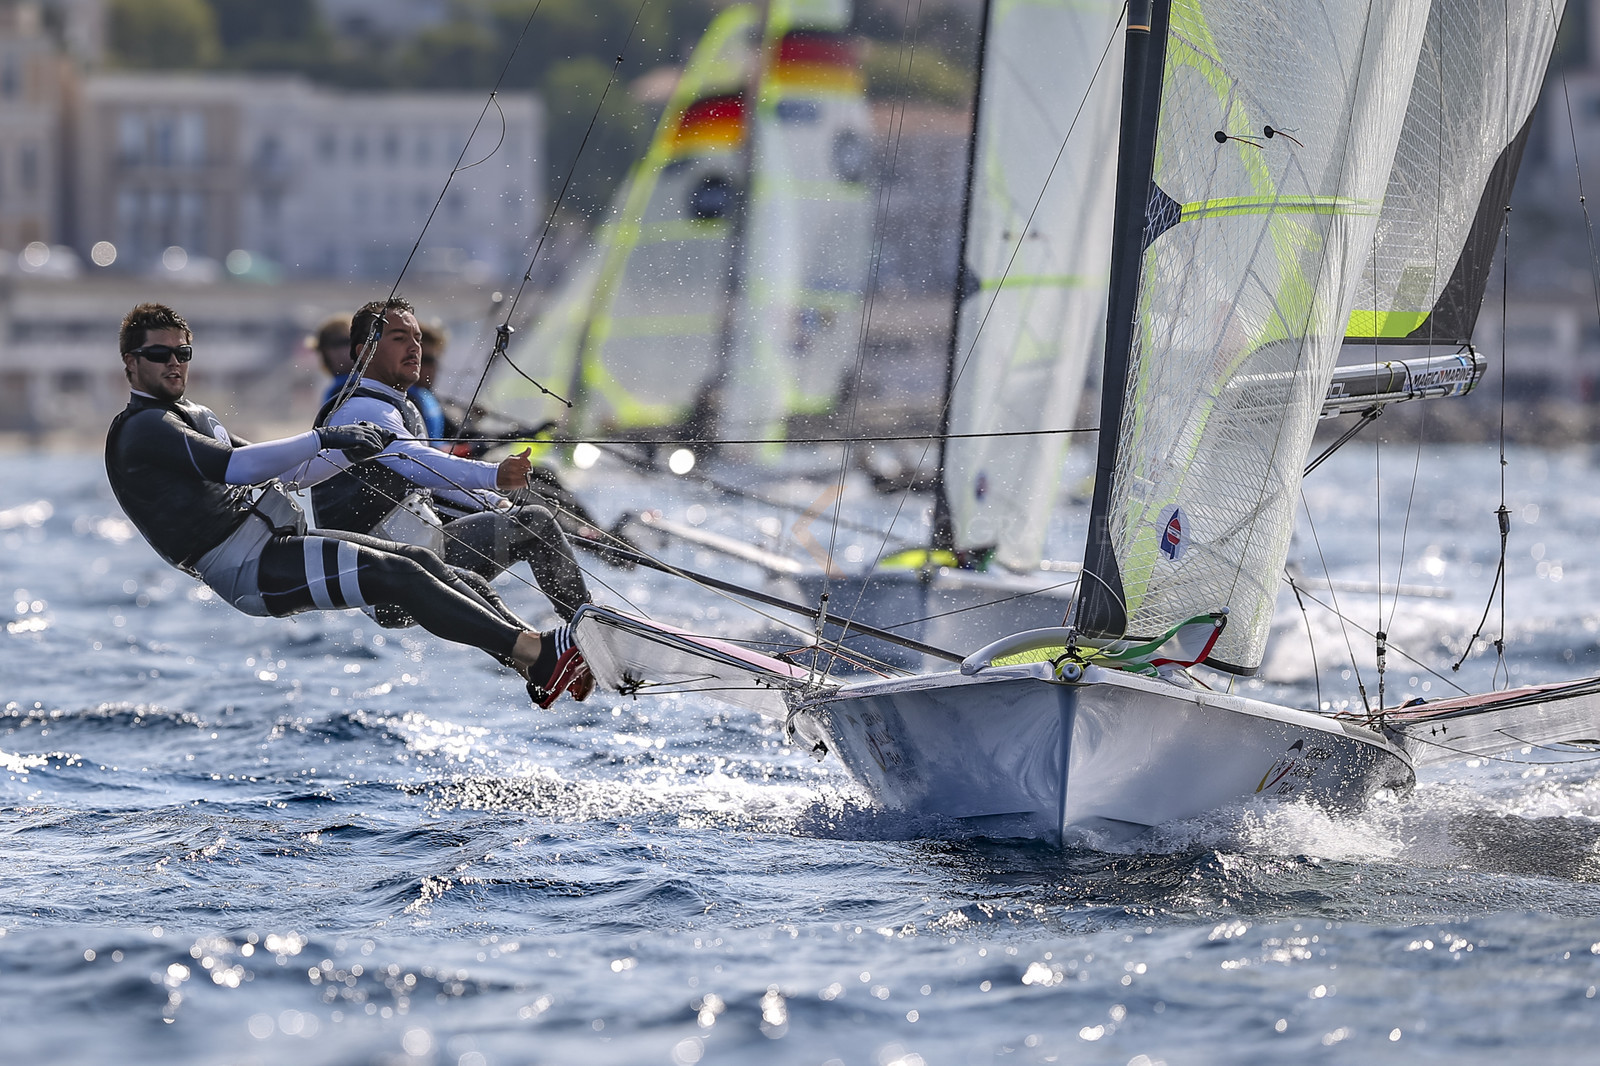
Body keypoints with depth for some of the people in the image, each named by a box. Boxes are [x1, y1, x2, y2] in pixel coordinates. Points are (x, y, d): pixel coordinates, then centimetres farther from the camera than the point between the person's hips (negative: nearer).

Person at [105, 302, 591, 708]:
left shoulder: (193, 417, 25)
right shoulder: (141, 429, -7)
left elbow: (279, 471, 25)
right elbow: (232, 467, -22)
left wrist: (352, 450, 10)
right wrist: (323, 439, -26)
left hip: (275, 542, 9)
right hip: (246, 568, -9)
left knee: (422, 562, -5)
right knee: (398, 576, -22)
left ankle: (536, 669, -14)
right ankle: (537, 652, -28)